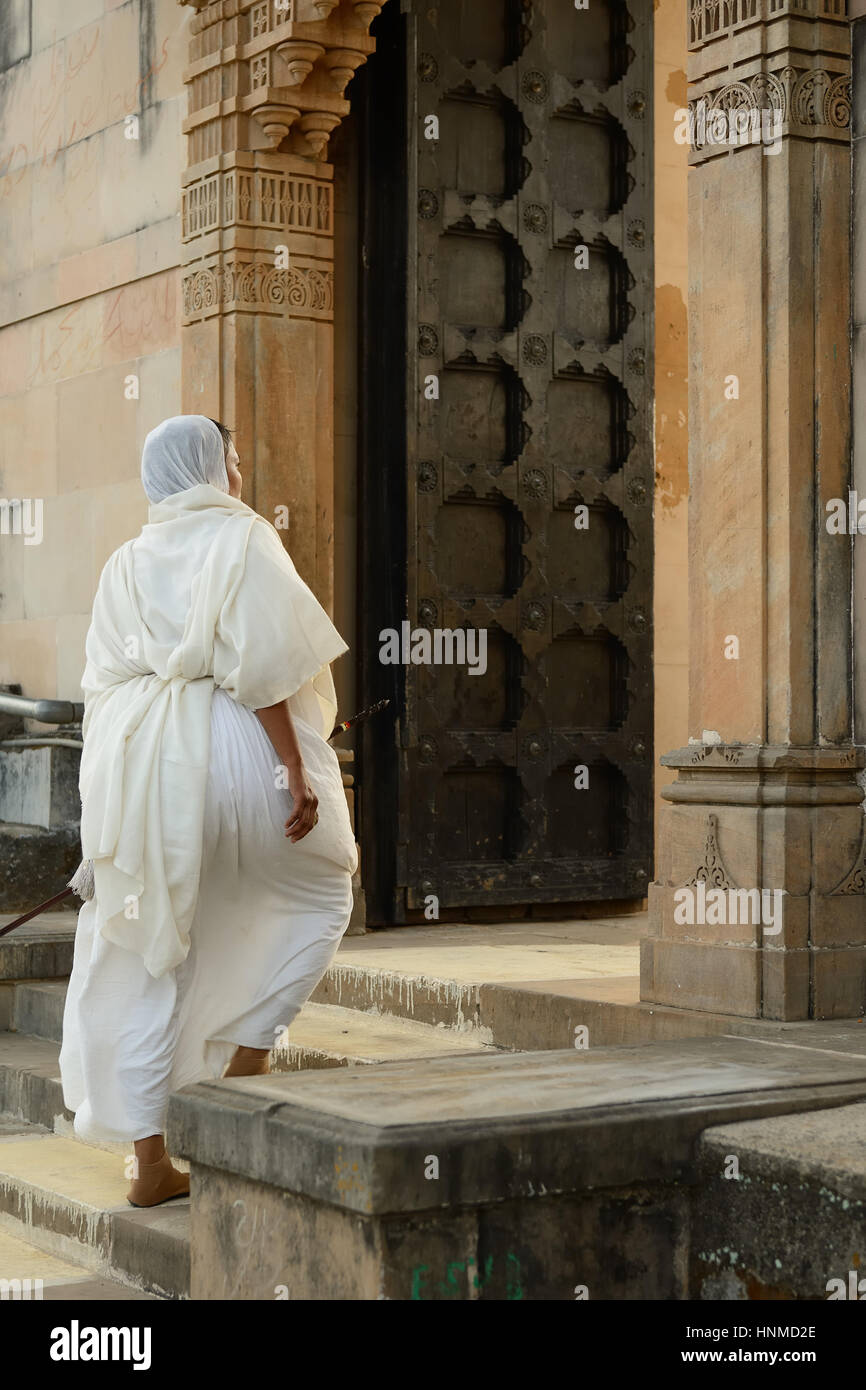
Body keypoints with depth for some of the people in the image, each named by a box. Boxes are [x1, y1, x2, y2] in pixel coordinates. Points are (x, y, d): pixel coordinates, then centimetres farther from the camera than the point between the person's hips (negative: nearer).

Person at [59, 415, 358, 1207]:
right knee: (320, 891, 18)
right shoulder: (241, 538, -2)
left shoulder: (127, 562, 16)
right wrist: (296, 772, -14)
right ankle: (247, 1058, 7)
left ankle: (150, 1161, 7)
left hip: (136, 757, 6)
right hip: (225, 752, -6)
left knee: (148, 960, 7)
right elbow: (261, 668, -13)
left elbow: (105, 682, 14)